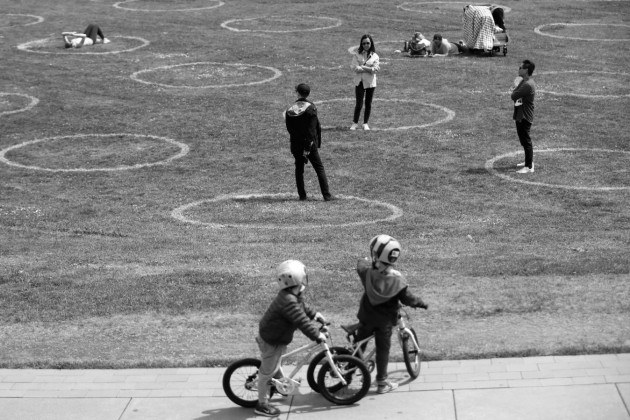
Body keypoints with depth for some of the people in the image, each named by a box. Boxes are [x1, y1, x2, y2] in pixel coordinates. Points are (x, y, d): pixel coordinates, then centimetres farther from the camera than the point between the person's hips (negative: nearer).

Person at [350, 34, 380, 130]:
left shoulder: (375, 56, 2)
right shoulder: (357, 54, 0)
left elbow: (375, 69, -8)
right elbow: (355, 68, -10)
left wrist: (362, 67, -13)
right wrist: (369, 69, -13)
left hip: (370, 82, 1)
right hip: (359, 82, -1)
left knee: (368, 104, 8)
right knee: (359, 104, -4)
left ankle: (365, 123, 19)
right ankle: (355, 123, 9)